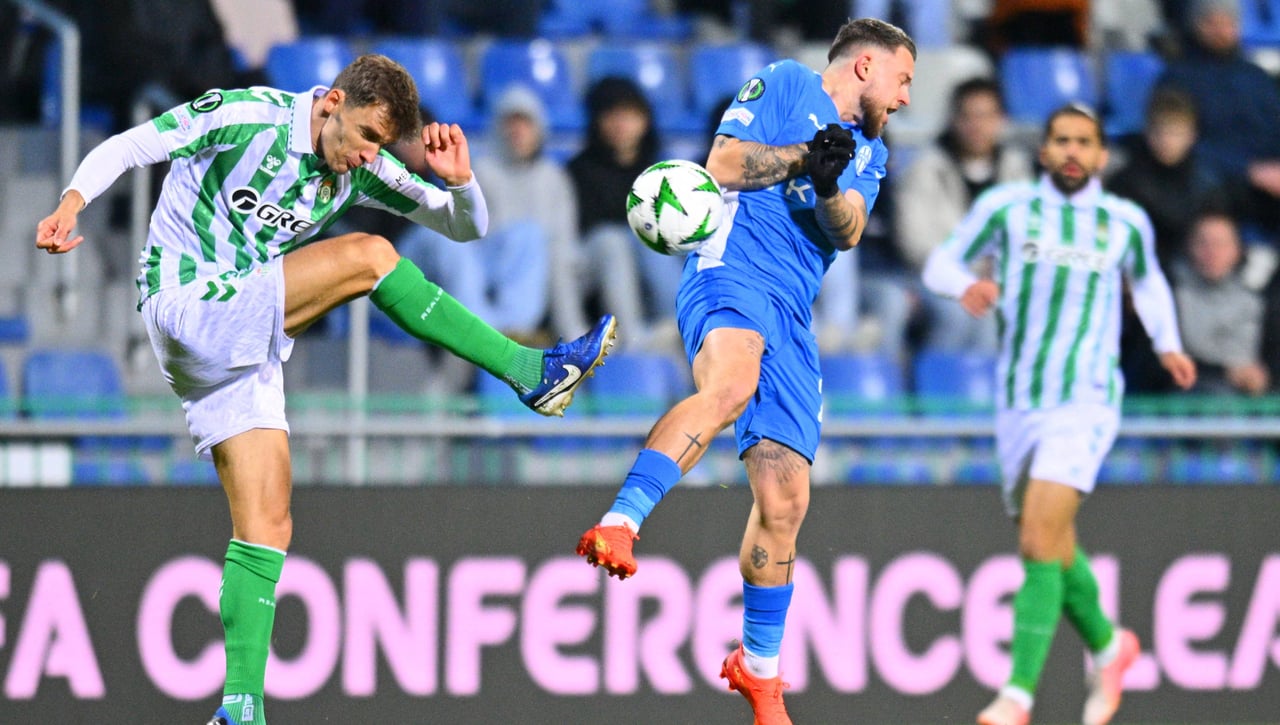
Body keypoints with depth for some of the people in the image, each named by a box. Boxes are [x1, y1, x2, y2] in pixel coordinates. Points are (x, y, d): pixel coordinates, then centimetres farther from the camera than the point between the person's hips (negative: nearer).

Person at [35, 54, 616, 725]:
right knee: (367, 256, -19)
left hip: (245, 353, 8)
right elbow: (127, 147, -13)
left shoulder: (360, 170, 7)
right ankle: (531, 373, -17)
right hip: (187, 310, -8)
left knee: (266, 524, -1)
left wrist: (461, 182, -11)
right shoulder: (246, 118, -12)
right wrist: (71, 204, -30)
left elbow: (466, 227, 11)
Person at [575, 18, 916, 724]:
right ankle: (619, 524, -52)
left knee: (785, 498, 2)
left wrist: (829, 183, -11)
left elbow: (847, 232, 8)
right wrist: (806, 154, -9)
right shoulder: (784, 84, 8)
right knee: (731, 384, -40)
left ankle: (759, 666, 16)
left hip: (790, 318, 7)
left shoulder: (869, 152, 27)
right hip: (731, 271, -7)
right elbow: (722, 164, -3)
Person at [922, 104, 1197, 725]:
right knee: (1051, 549, 13)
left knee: (1040, 539, -20)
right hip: (1018, 401, 3)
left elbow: (1146, 279, 28)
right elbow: (941, 263, 7)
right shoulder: (1006, 206, 3)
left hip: (1087, 400, -3)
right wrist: (966, 286, -15)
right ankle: (1106, 644, 41)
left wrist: (1167, 344, 17)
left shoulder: (1126, 222, 7)